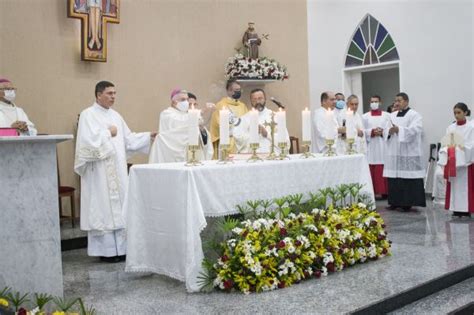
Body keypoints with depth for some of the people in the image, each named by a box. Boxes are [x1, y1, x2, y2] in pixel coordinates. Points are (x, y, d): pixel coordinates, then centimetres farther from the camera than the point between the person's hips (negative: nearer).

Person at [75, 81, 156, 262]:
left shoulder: (115, 115, 15)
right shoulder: (88, 115, -6)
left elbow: (128, 139, 14)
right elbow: (89, 139, -19)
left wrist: (149, 136, 5)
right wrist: (108, 133, -7)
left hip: (118, 170, 7)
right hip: (100, 173, -7)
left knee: (119, 206, 7)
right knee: (103, 207, -4)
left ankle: (120, 247, 14)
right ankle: (106, 250, 3)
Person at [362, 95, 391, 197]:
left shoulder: (387, 115, 11)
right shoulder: (365, 116, 11)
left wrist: (382, 132, -15)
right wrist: (372, 131, -13)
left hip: (383, 147, 0)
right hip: (370, 147, 0)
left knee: (384, 169, -2)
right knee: (371, 170, -4)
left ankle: (384, 191, 5)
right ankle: (371, 192, -2)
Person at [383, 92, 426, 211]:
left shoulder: (414, 115, -1)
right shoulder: (392, 115, 17)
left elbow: (414, 130, -16)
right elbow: (385, 131, 11)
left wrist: (398, 129, -21)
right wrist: (389, 131, -12)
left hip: (409, 153, -5)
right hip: (393, 152, 5)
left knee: (408, 178, -6)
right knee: (394, 178, 4)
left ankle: (408, 202, 1)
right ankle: (395, 201, 12)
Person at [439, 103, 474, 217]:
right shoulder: (450, 128, 7)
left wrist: (458, 149, -19)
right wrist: (448, 153, -15)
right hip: (452, 161, 3)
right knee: (454, 185, 5)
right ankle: (456, 208, 10)